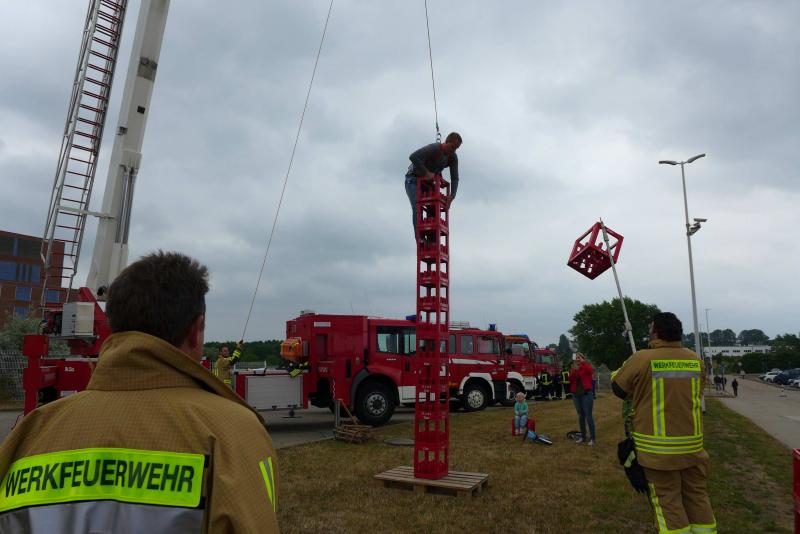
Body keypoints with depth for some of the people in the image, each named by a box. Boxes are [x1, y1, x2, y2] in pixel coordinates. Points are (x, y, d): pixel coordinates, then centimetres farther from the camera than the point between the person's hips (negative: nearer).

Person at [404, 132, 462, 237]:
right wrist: (426, 173, -39)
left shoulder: (453, 157, -7)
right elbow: (413, 157, -39)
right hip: (413, 180, -6)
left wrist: (452, 196, -21)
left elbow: (454, 178, -7)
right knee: (417, 207, -21)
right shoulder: (433, 149, -27)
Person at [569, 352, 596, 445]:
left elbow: (590, 370, -25)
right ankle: (583, 437, 20)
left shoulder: (587, 366, -1)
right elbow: (570, 379, 0)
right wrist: (574, 371, -13)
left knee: (588, 416, -5)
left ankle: (592, 438, 3)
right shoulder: (573, 368, 11)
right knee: (581, 416, 12)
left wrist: (582, 361, -19)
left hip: (586, 394, -5)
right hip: (576, 395, 5)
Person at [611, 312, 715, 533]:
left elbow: (618, 388, -1)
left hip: (658, 447, -4)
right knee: (697, 496, 18)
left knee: (668, 501, 5)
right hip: (692, 444, 5)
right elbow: (697, 395, 16)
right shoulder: (696, 360, 1)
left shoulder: (641, 359, -15)